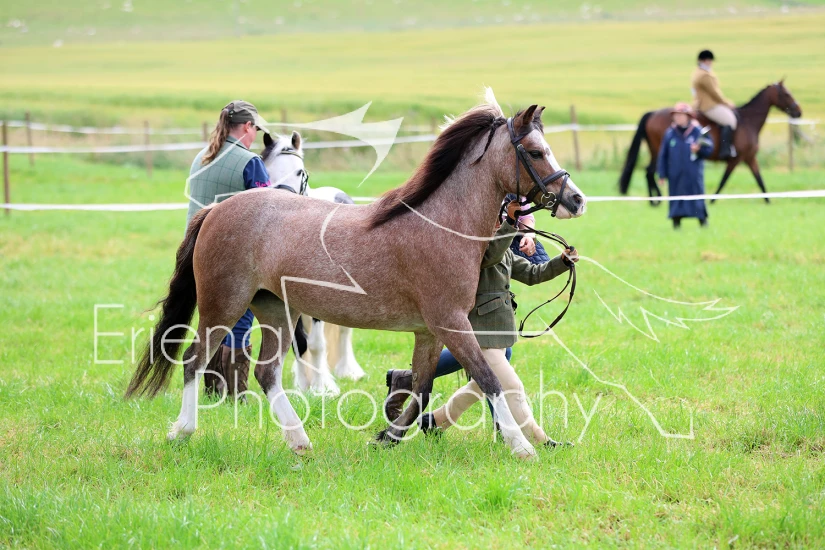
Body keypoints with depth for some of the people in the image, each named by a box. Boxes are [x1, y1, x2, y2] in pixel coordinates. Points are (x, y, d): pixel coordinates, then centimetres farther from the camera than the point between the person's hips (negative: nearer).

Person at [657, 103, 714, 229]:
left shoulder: (698, 132, -1)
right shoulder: (670, 134, 2)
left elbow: (709, 149, 2)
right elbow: (663, 155, 4)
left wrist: (699, 149, -19)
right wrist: (662, 174, 2)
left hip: (693, 175, -2)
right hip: (675, 175, 2)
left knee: (697, 195, 0)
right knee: (676, 198, 4)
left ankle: (703, 221, 12)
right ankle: (676, 222, 14)